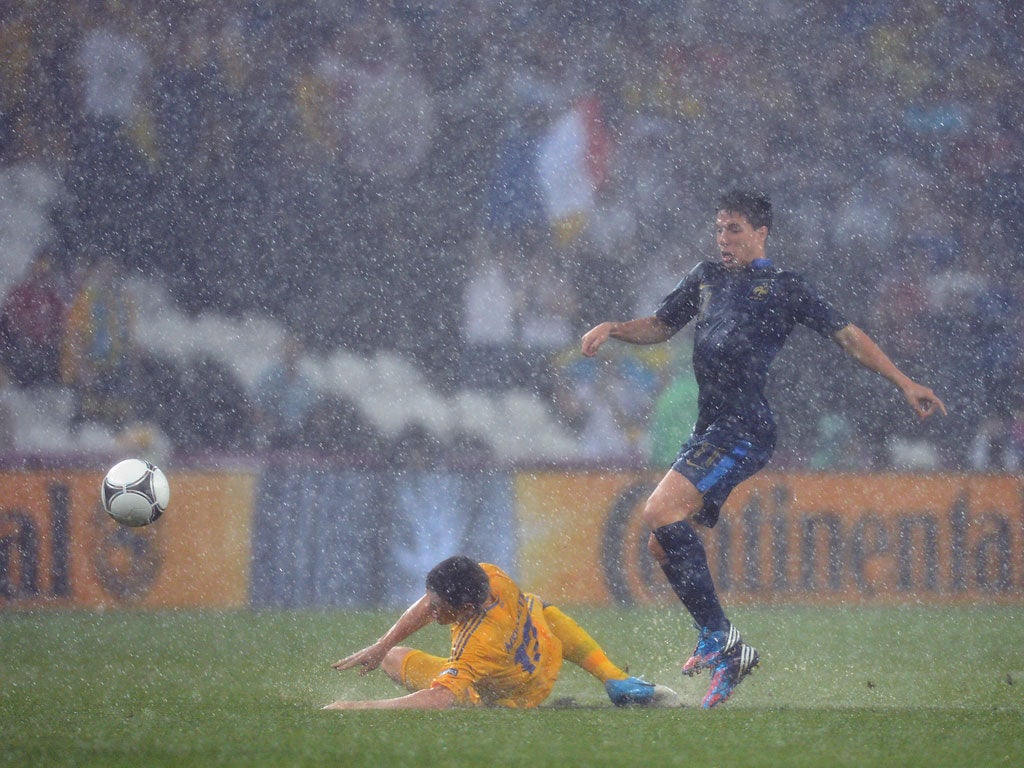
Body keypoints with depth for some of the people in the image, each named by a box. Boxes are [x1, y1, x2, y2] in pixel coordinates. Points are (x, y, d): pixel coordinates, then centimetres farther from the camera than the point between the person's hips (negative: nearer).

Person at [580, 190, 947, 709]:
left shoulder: (782, 287, 2)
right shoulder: (706, 278, 21)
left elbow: (847, 336, 3)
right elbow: (660, 326, 32)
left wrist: (904, 383, -3)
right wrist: (612, 330, 13)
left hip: (743, 428, -8)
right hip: (709, 428, 8)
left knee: (660, 514, -23)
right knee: (664, 544, 4)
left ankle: (719, 639, -20)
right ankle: (718, 647, 11)